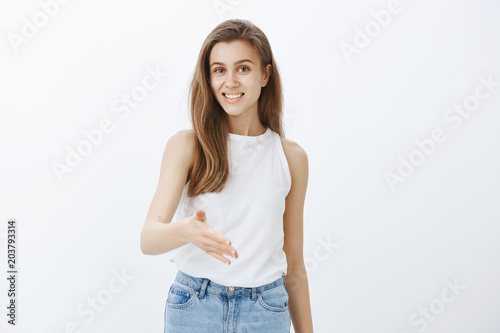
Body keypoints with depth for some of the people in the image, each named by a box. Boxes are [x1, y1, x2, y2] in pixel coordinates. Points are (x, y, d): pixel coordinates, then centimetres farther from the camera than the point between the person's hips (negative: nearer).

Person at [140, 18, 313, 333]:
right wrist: (187, 231, -35)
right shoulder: (186, 145, -5)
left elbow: (294, 265, 6)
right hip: (193, 307, -1)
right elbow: (149, 238, -14)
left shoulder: (291, 157, 0)